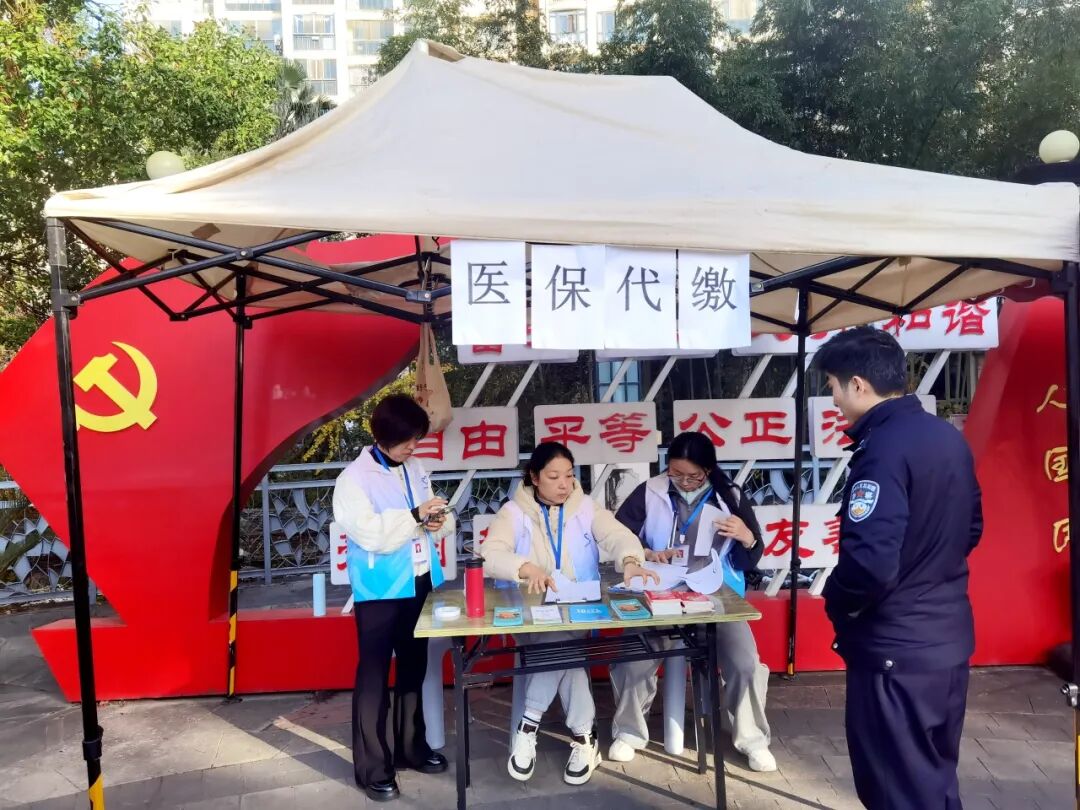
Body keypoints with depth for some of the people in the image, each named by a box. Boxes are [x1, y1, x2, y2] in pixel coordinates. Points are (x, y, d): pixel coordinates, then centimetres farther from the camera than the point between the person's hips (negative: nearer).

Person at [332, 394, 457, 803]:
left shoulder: (416, 470, 7)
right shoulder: (354, 478, -12)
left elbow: (436, 522, 15)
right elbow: (370, 534, -22)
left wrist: (440, 522, -7)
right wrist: (415, 515, -28)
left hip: (419, 583, 7)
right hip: (380, 590, -6)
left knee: (414, 668, 18)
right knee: (374, 675, 3)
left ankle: (411, 747, 35)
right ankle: (372, 767, 17)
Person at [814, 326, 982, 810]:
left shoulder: (883, 448, -23)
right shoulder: (949, 438, 5)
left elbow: (870, 561, -30)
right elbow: (969, 530, 16)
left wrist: (838, 605, -11)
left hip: (896, 650, -9)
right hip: (949, 637, 9)